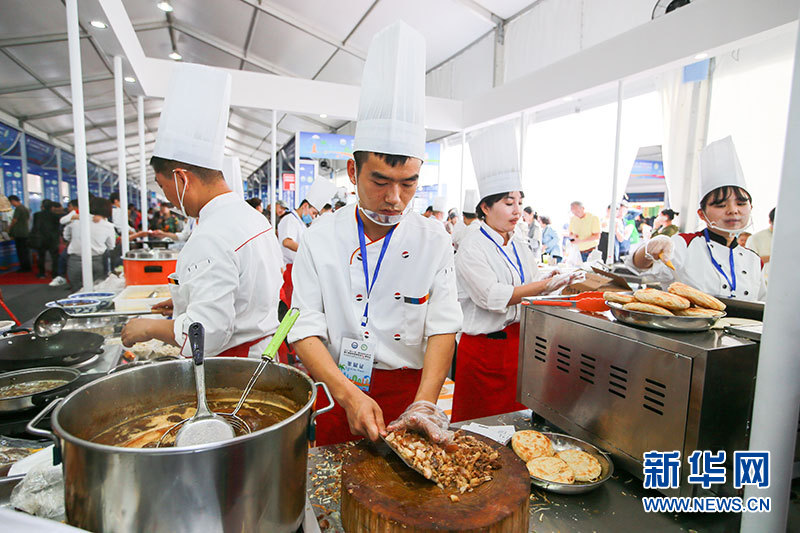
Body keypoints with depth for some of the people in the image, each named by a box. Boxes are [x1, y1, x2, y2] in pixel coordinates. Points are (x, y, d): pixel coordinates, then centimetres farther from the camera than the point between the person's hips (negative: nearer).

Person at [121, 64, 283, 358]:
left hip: (233, 372, -9)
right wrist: (187, 302, 20)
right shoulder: (252, 217, 5)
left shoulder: (211, 238, -26)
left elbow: (208, 332, -27)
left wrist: (151, 327, -9)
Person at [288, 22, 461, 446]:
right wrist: (349, 395, -24)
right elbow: (306, 331, -11)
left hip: (410, 393, 1)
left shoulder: (434, 241, -4)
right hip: (337, 398, -1)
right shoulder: (318, 241, -8)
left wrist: (425, 404, -19)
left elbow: (443, 328, -8)